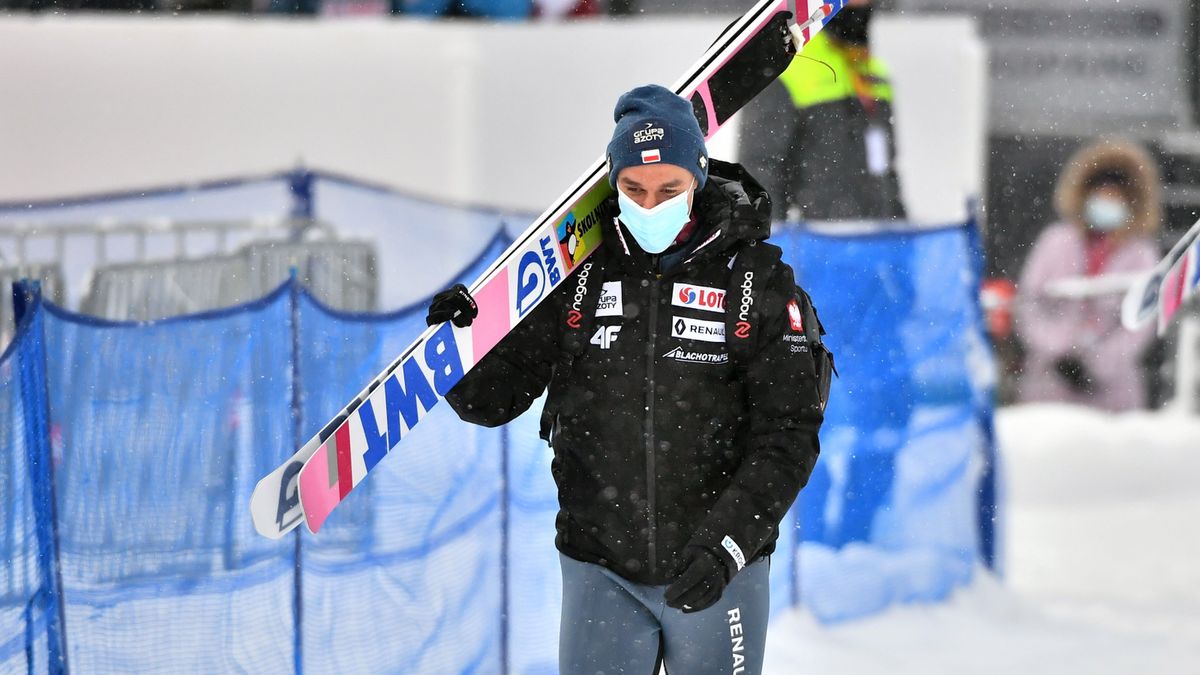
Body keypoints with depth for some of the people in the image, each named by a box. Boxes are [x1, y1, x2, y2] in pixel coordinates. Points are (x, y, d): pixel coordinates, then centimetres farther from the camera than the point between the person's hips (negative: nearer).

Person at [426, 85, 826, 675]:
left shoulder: (759, 282, -5)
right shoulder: (578, 273, 0)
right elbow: (496, 398, 4)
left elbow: (788, 433, -8)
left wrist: (724, 543, -19)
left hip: (717, 574, -1)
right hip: (600, 572, 1)